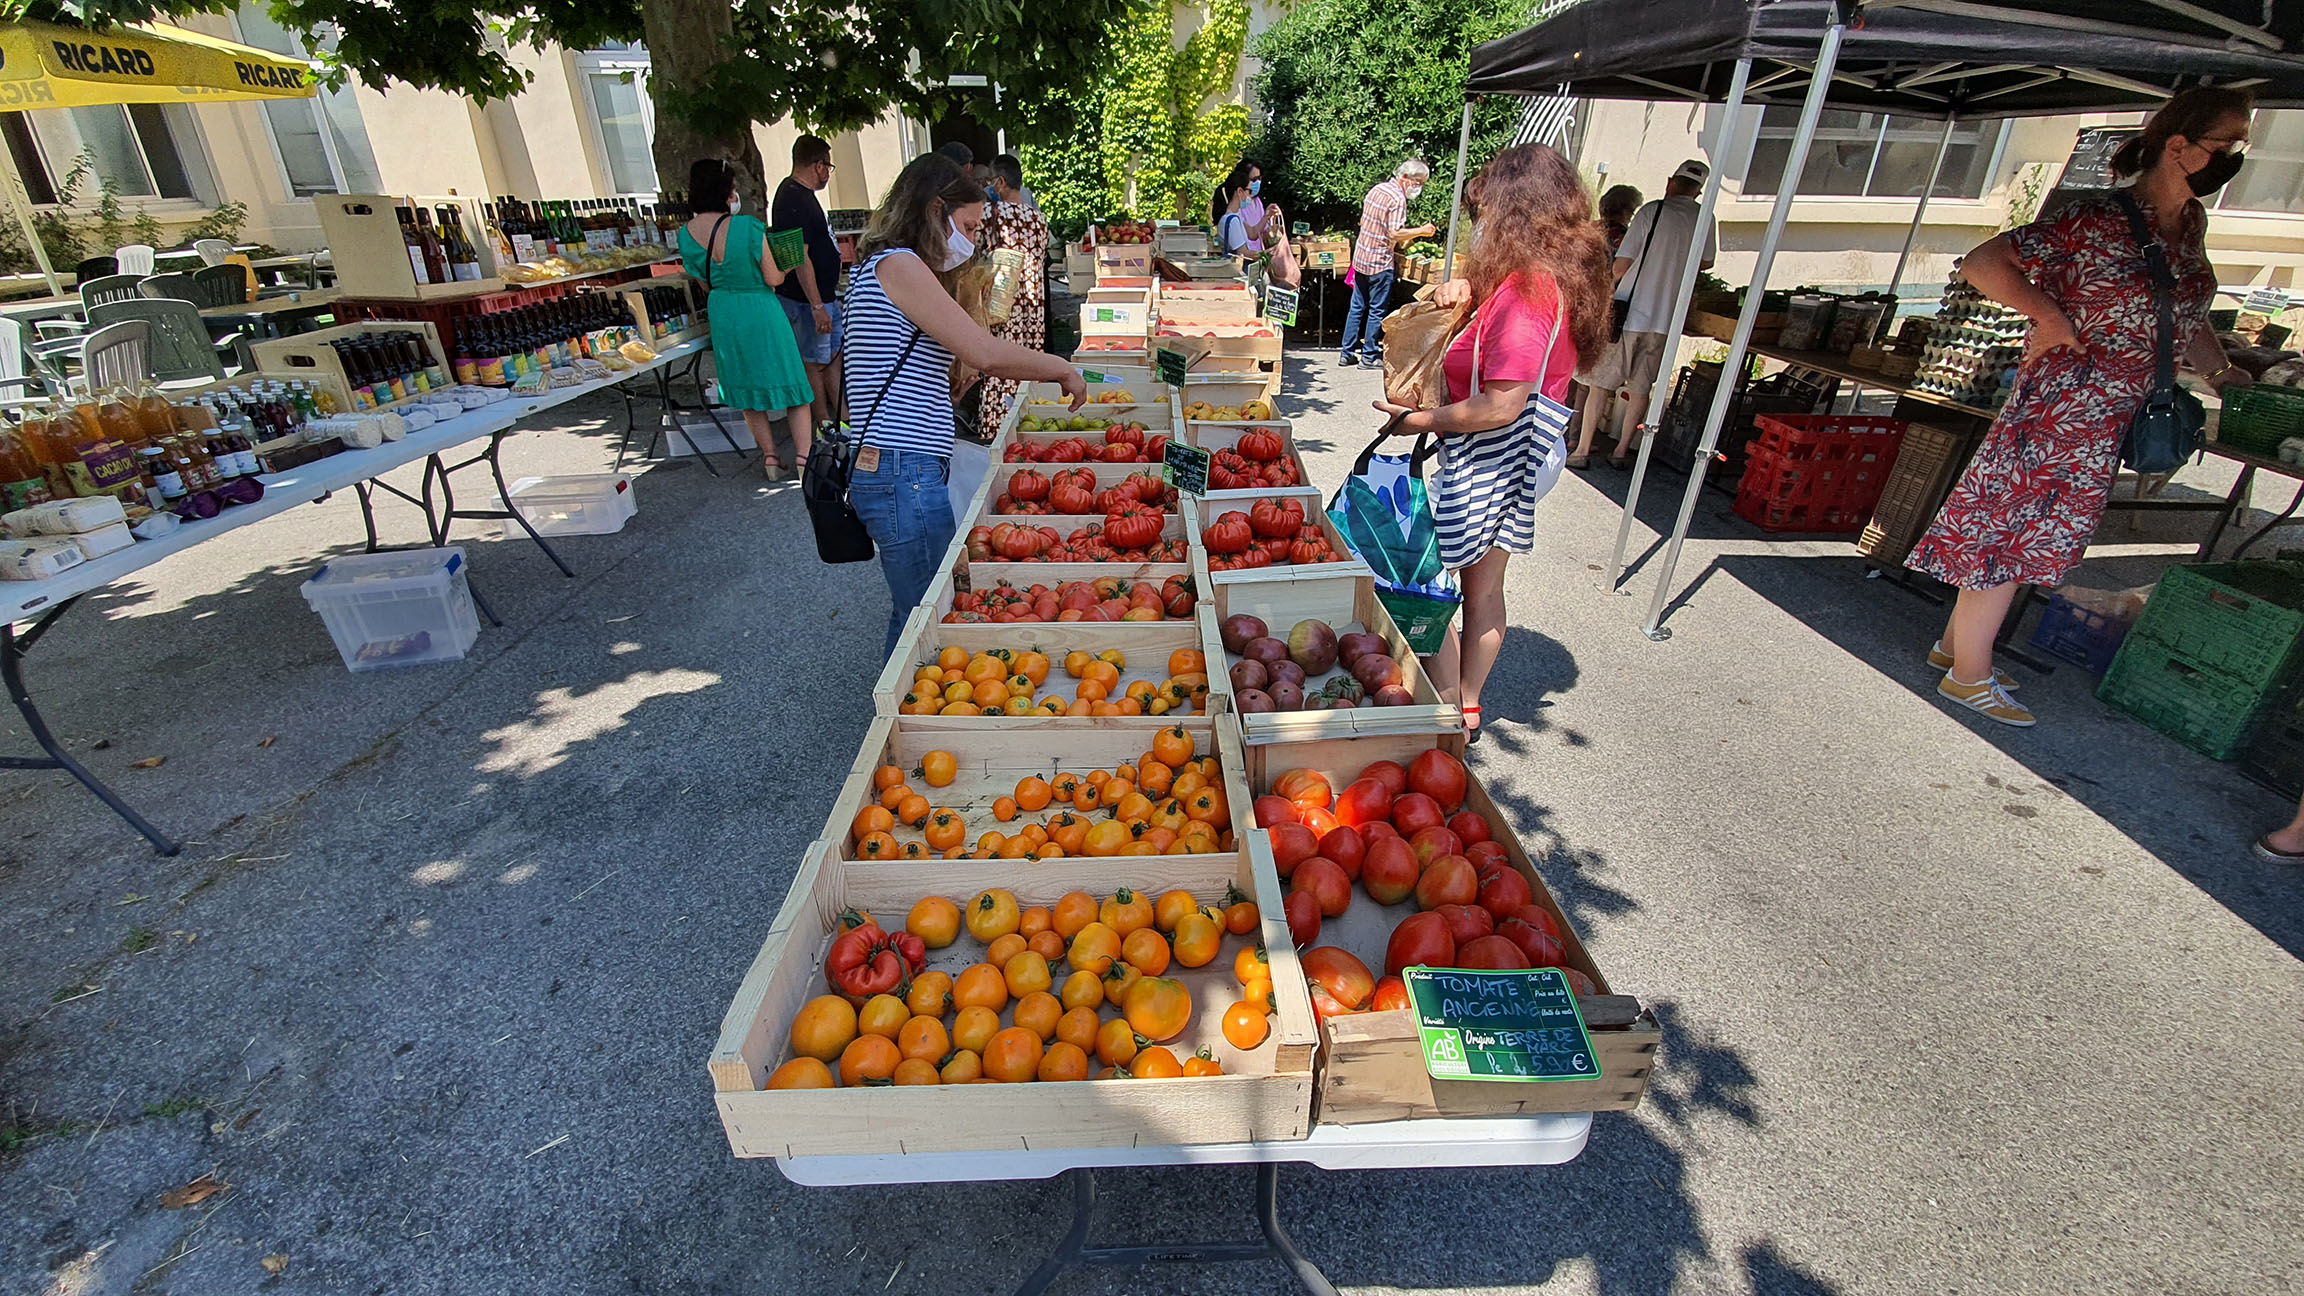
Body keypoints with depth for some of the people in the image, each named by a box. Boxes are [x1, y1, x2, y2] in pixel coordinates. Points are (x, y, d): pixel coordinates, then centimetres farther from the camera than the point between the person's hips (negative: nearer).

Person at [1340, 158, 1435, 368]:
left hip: (1361, 257, 8)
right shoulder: (1398, 198, -15)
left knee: (1357, 307, 11)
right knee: (1377, 310, 1)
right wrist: (1421, 231, -13)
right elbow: (1395, 233, -22)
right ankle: (1369, 356, 6)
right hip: (1380, 262, -8)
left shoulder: (1376, 190, 11)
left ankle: (1348, 353, 14)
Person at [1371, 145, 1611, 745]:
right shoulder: (1561, 275, 8)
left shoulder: (1526, 289, -22)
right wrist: (1468, 286, 4)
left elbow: (1501, 405, -27)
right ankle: (1468, 707, 34)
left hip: (1487, 457, -10)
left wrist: (1419, 420, -16)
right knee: (1483, 588, 19)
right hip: (1516, 456, 10)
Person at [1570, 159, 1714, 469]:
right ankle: (1621, 451, 17)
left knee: (1600, 383, 1)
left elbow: (1620, 267, -9)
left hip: (1627, 313, -4)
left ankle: (1582, 451, 1)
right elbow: (1706, 262, 23)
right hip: (1665, 319, 4)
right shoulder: (1705, 219, 6)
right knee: (1640, 388, 13)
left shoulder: (1652, 211, -7)